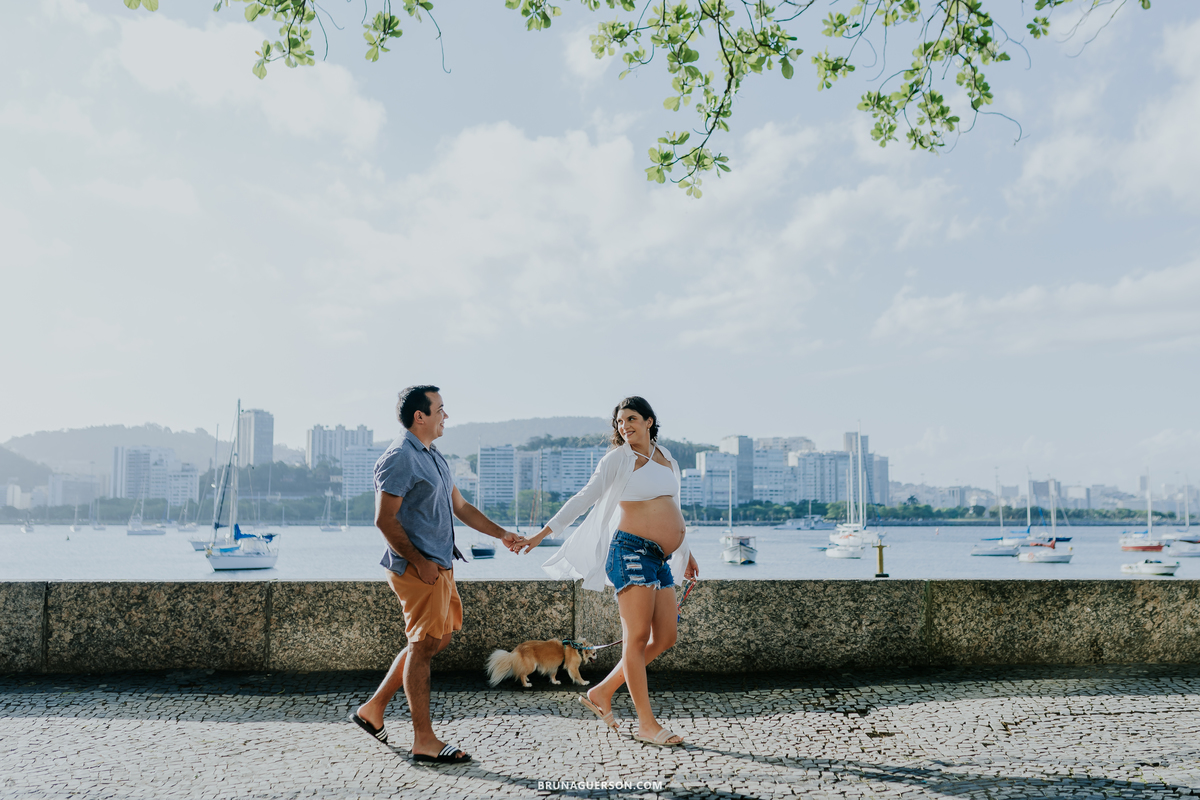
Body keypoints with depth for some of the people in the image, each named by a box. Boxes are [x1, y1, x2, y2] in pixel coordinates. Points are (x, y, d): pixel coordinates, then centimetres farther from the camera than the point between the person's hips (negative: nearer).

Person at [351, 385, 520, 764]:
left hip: (441, 565, 10)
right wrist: (419, 562, -20)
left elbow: (460, 506, 23)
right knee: (423, 646, -4)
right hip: (418, 567, -10)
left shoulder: (434, 458, 17)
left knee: (437, 639, 15)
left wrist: (501, 534, 17)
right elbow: (385, 520, -18)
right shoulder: (399, 459, -14)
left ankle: (373, 709, 25)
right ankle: (424, 740, 5)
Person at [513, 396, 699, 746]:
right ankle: (647, 724, -2)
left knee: (665, 638, 5)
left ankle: (601, 692, 16)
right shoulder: (618, 459, -1)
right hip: (632, 551, -7)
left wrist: (685, 554, 33)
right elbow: (584, 498, -1)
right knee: (637, 636, -8)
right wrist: (542, 534, -4)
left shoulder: (667, 460, 18)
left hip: (660, 560, 7)